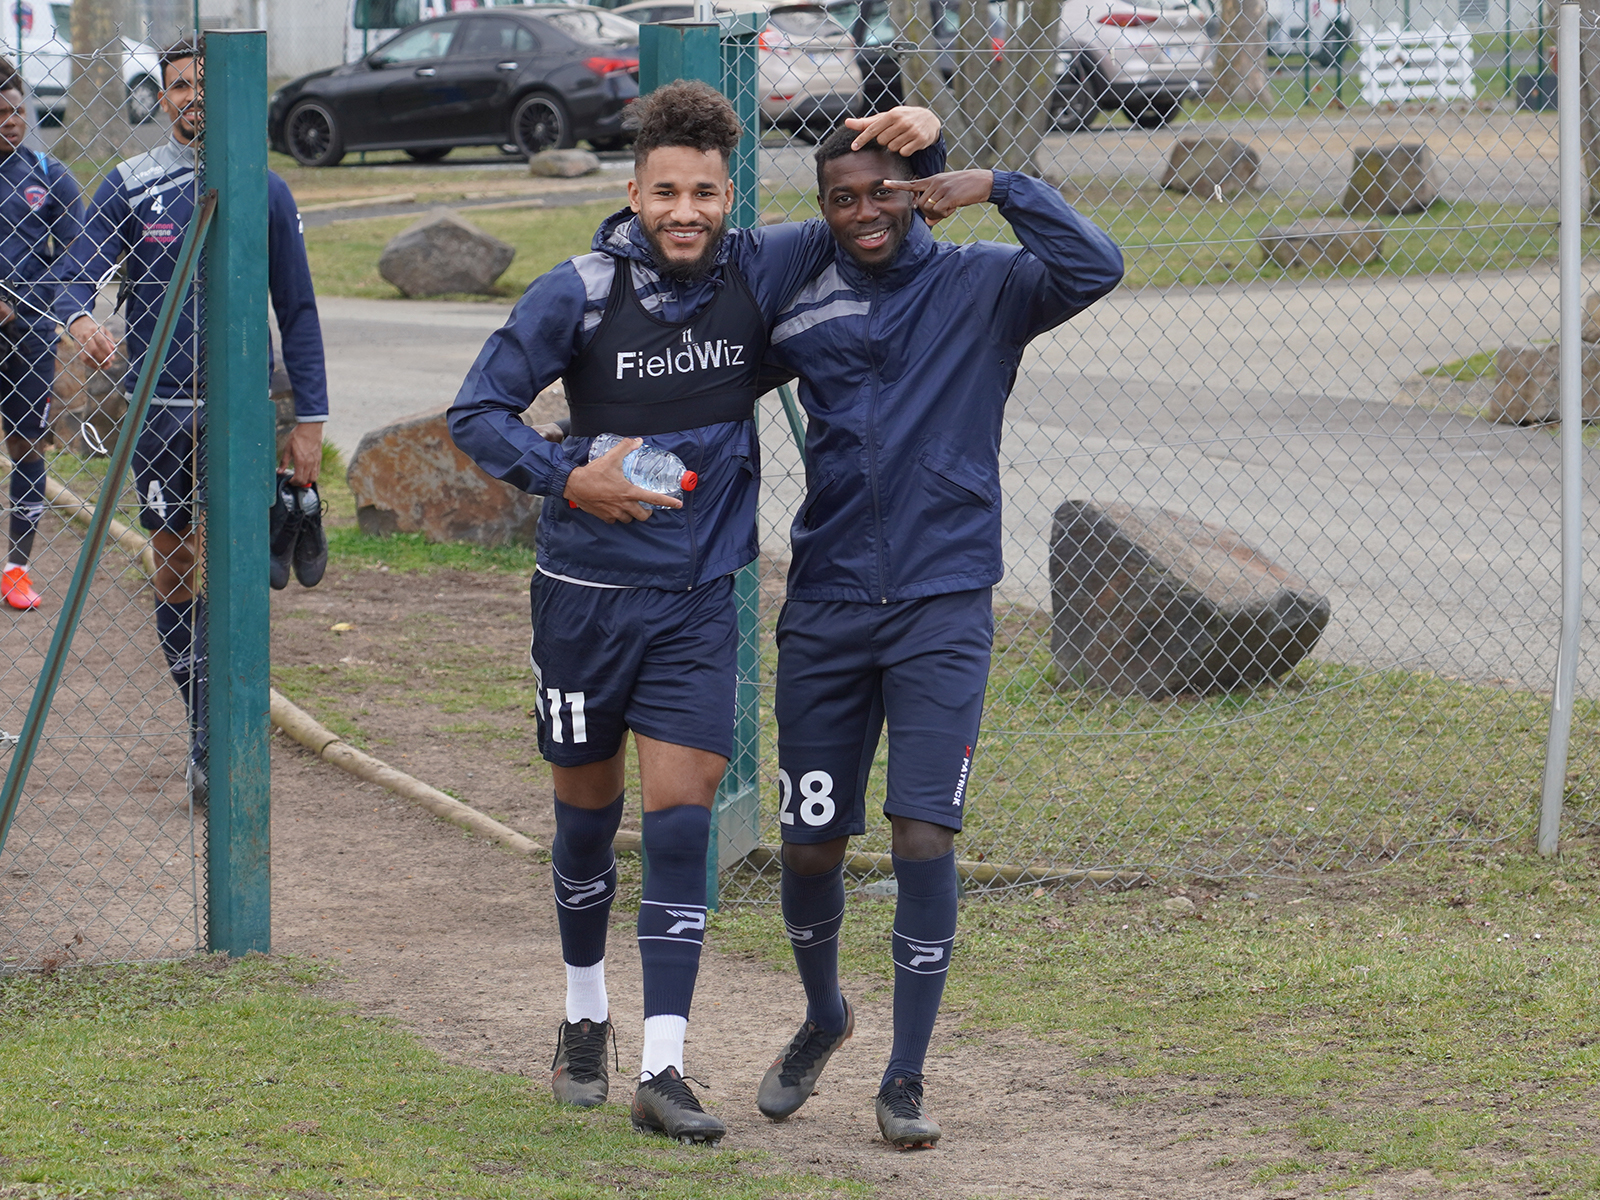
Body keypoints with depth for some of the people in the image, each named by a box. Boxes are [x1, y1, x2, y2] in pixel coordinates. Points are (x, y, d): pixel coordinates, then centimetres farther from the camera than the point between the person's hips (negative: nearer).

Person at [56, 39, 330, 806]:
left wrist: (310, 420, 3)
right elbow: (75, 271, -6)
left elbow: (296, 310, 8)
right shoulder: (129, 187, 3)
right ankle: (205, 721, 21)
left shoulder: (263, 191, 3)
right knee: (173, 568, 7)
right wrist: (80, 319, -31)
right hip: (157, 404, 2)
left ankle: (208, 755, -13)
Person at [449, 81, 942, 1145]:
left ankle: (663, 1067, -8)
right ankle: (587, 1017, 36)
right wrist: (569, 477, -18)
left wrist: (920, 144, -13)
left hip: (699, 598, 1)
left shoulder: (758, 274, -4)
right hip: (586, 593, -1)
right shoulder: (575, 296, -10)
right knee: (587, 813, 13)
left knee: (681, 818, -9)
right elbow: (477, 412, -4)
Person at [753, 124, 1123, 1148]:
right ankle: (823, 1017, 36)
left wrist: (1000, 188, -16)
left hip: (943, 606, -3)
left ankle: (906, 1079, -1)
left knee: (924, 835, -12)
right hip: (826, 605, 3)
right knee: (811, 842, 6)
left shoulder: (982, 286, -1)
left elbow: (1095, 269, -18)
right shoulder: (800, 309, 7)